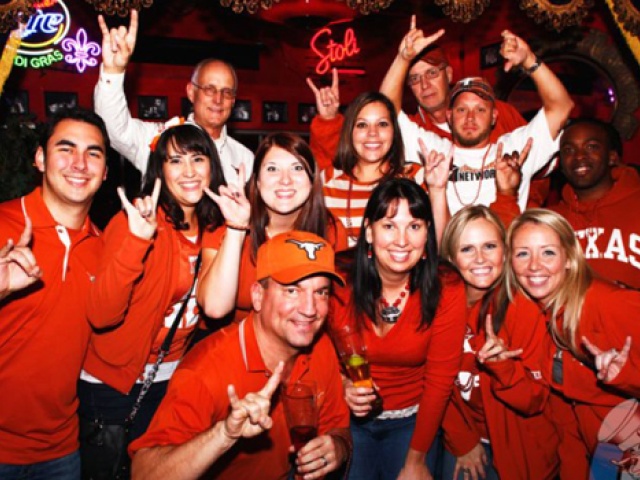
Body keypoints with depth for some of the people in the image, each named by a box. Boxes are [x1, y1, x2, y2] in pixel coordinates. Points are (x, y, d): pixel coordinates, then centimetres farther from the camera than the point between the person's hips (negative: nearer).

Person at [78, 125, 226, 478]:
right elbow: (101, 315, -30)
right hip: (112, 383, -5)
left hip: (170, 379, 5)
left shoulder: (211, 227, -1)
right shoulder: (135, 221, -20)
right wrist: (137, 240, -41)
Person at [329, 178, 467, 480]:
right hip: (350, 418, 0)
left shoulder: (447, 291, -17)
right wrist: (342, 387, -22)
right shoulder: (339, 283, -17)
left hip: (412, 421, 0)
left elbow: (440, 379, -10)